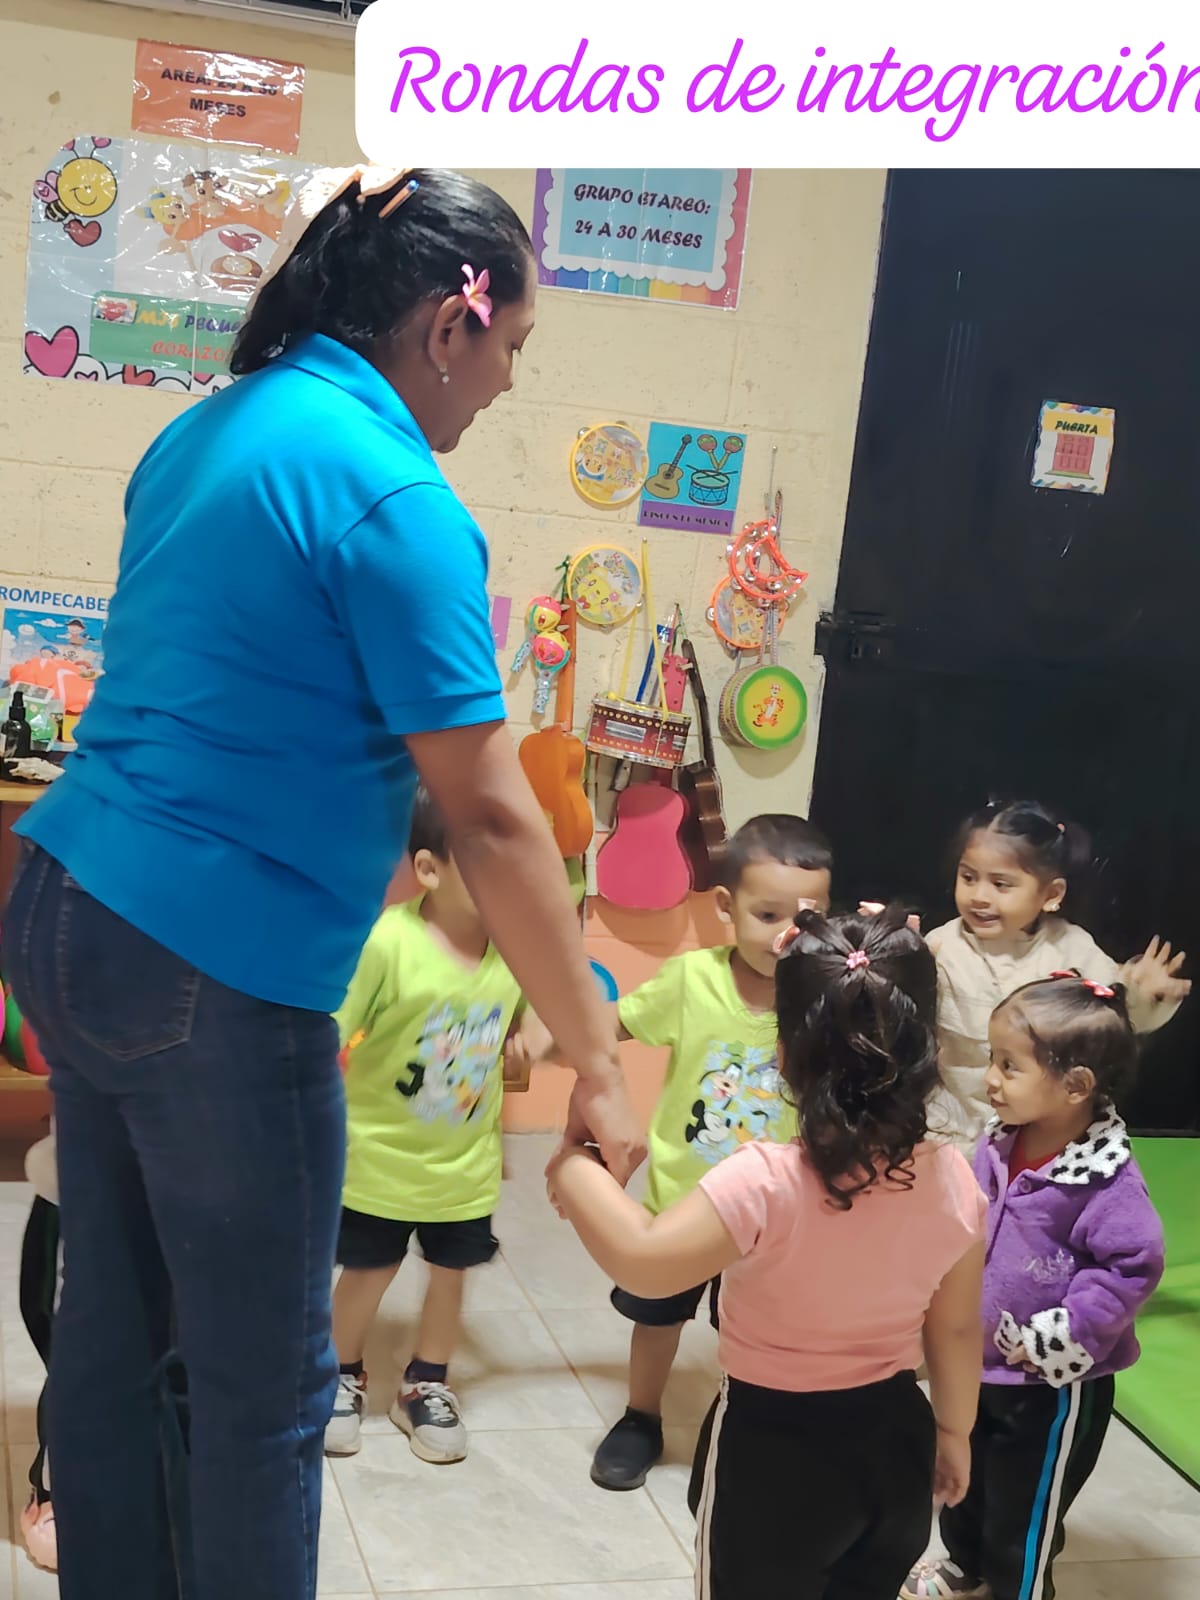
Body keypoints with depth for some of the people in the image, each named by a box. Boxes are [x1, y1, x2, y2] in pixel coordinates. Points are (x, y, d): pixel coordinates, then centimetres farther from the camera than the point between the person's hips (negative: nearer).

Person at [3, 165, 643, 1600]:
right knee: (265, 1389, 5)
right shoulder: (394, 494, -15)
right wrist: (597, 1069, -10)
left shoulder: (208, 430, 11)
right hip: (216, 978, -9)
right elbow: (489, 817, -17)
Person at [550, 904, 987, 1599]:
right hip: (894, 1444, 5)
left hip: (773, 1455, -5)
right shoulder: (953, 1181, -12)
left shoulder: (766, 1184, -30)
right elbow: (957, 1328, 0)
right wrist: (953, 1429, 16)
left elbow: (644, 1260, -31)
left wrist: (577, 1172, -15)